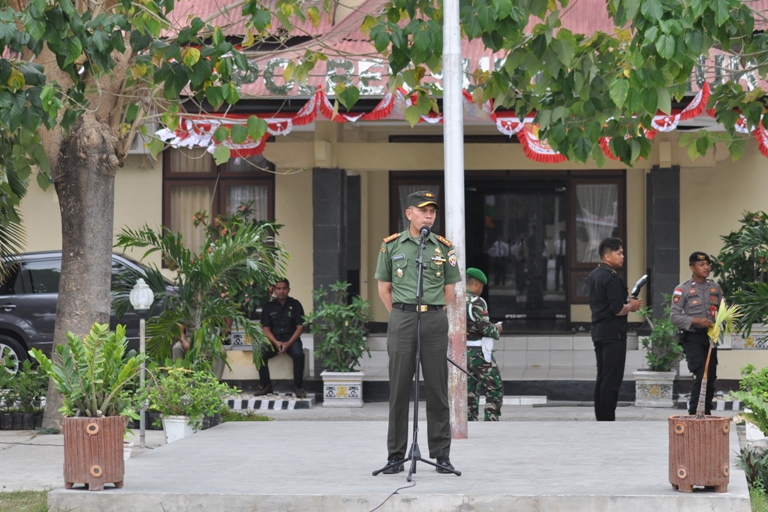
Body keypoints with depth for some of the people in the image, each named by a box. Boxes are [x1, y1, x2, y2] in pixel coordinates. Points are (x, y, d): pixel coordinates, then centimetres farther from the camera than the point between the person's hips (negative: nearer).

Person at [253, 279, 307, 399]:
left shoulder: (295, 305, 2)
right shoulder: (269, 307, 7)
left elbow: (299, 327, -2)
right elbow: (266, 328, 3)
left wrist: (288, 343, -16)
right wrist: (276, 343, -16)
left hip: (291, 339, -2)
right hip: (274, 339, 2)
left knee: (298, 354, -32)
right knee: (260, 354, -25)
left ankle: (299, 387, -20)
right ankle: (266, 386, -14)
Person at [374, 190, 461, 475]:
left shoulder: (444, 247, 7)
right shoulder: (391, 245, 5)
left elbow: (450, 289, 12)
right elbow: (384, 288, 9)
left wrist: (433, 314, 7)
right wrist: (401, 317, 5)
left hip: (435, 320, 1)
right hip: (401, 319, -1)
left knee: (437, 388, 2)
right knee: (399, 389, 1)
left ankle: (442, 454, 8)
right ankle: (395, 455, 6)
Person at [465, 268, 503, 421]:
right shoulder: (476, 302, -15)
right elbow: (485, 328, -20)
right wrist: (497, 329, 1)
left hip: (462, 352, 8)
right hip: (479, 352, -8)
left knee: (470, 391, 12)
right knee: (495, 390, 0)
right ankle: (491, 421, -6)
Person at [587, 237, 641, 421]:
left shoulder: (594, 275, 13)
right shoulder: (612, 278, -17)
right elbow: (617, 310, -23)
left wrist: (626, 304, 13)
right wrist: (631, 306, -4)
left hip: (598, 331, 10)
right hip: (613, 333, -10)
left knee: (602, 378, 13)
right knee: (612, 379, -7)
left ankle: (600, 419, 17)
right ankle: (607, 419, -7)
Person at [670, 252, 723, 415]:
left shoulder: (715, 287, 9)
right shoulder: (683, 289, -6)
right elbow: (675, 317, -9)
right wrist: (696, 321, -21)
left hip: (711, 337, 5)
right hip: (693, 338, -5)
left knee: (711, 377, 9)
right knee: (701, 376, -14)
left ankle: (707, 413, 21)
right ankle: (694, 413, -7)